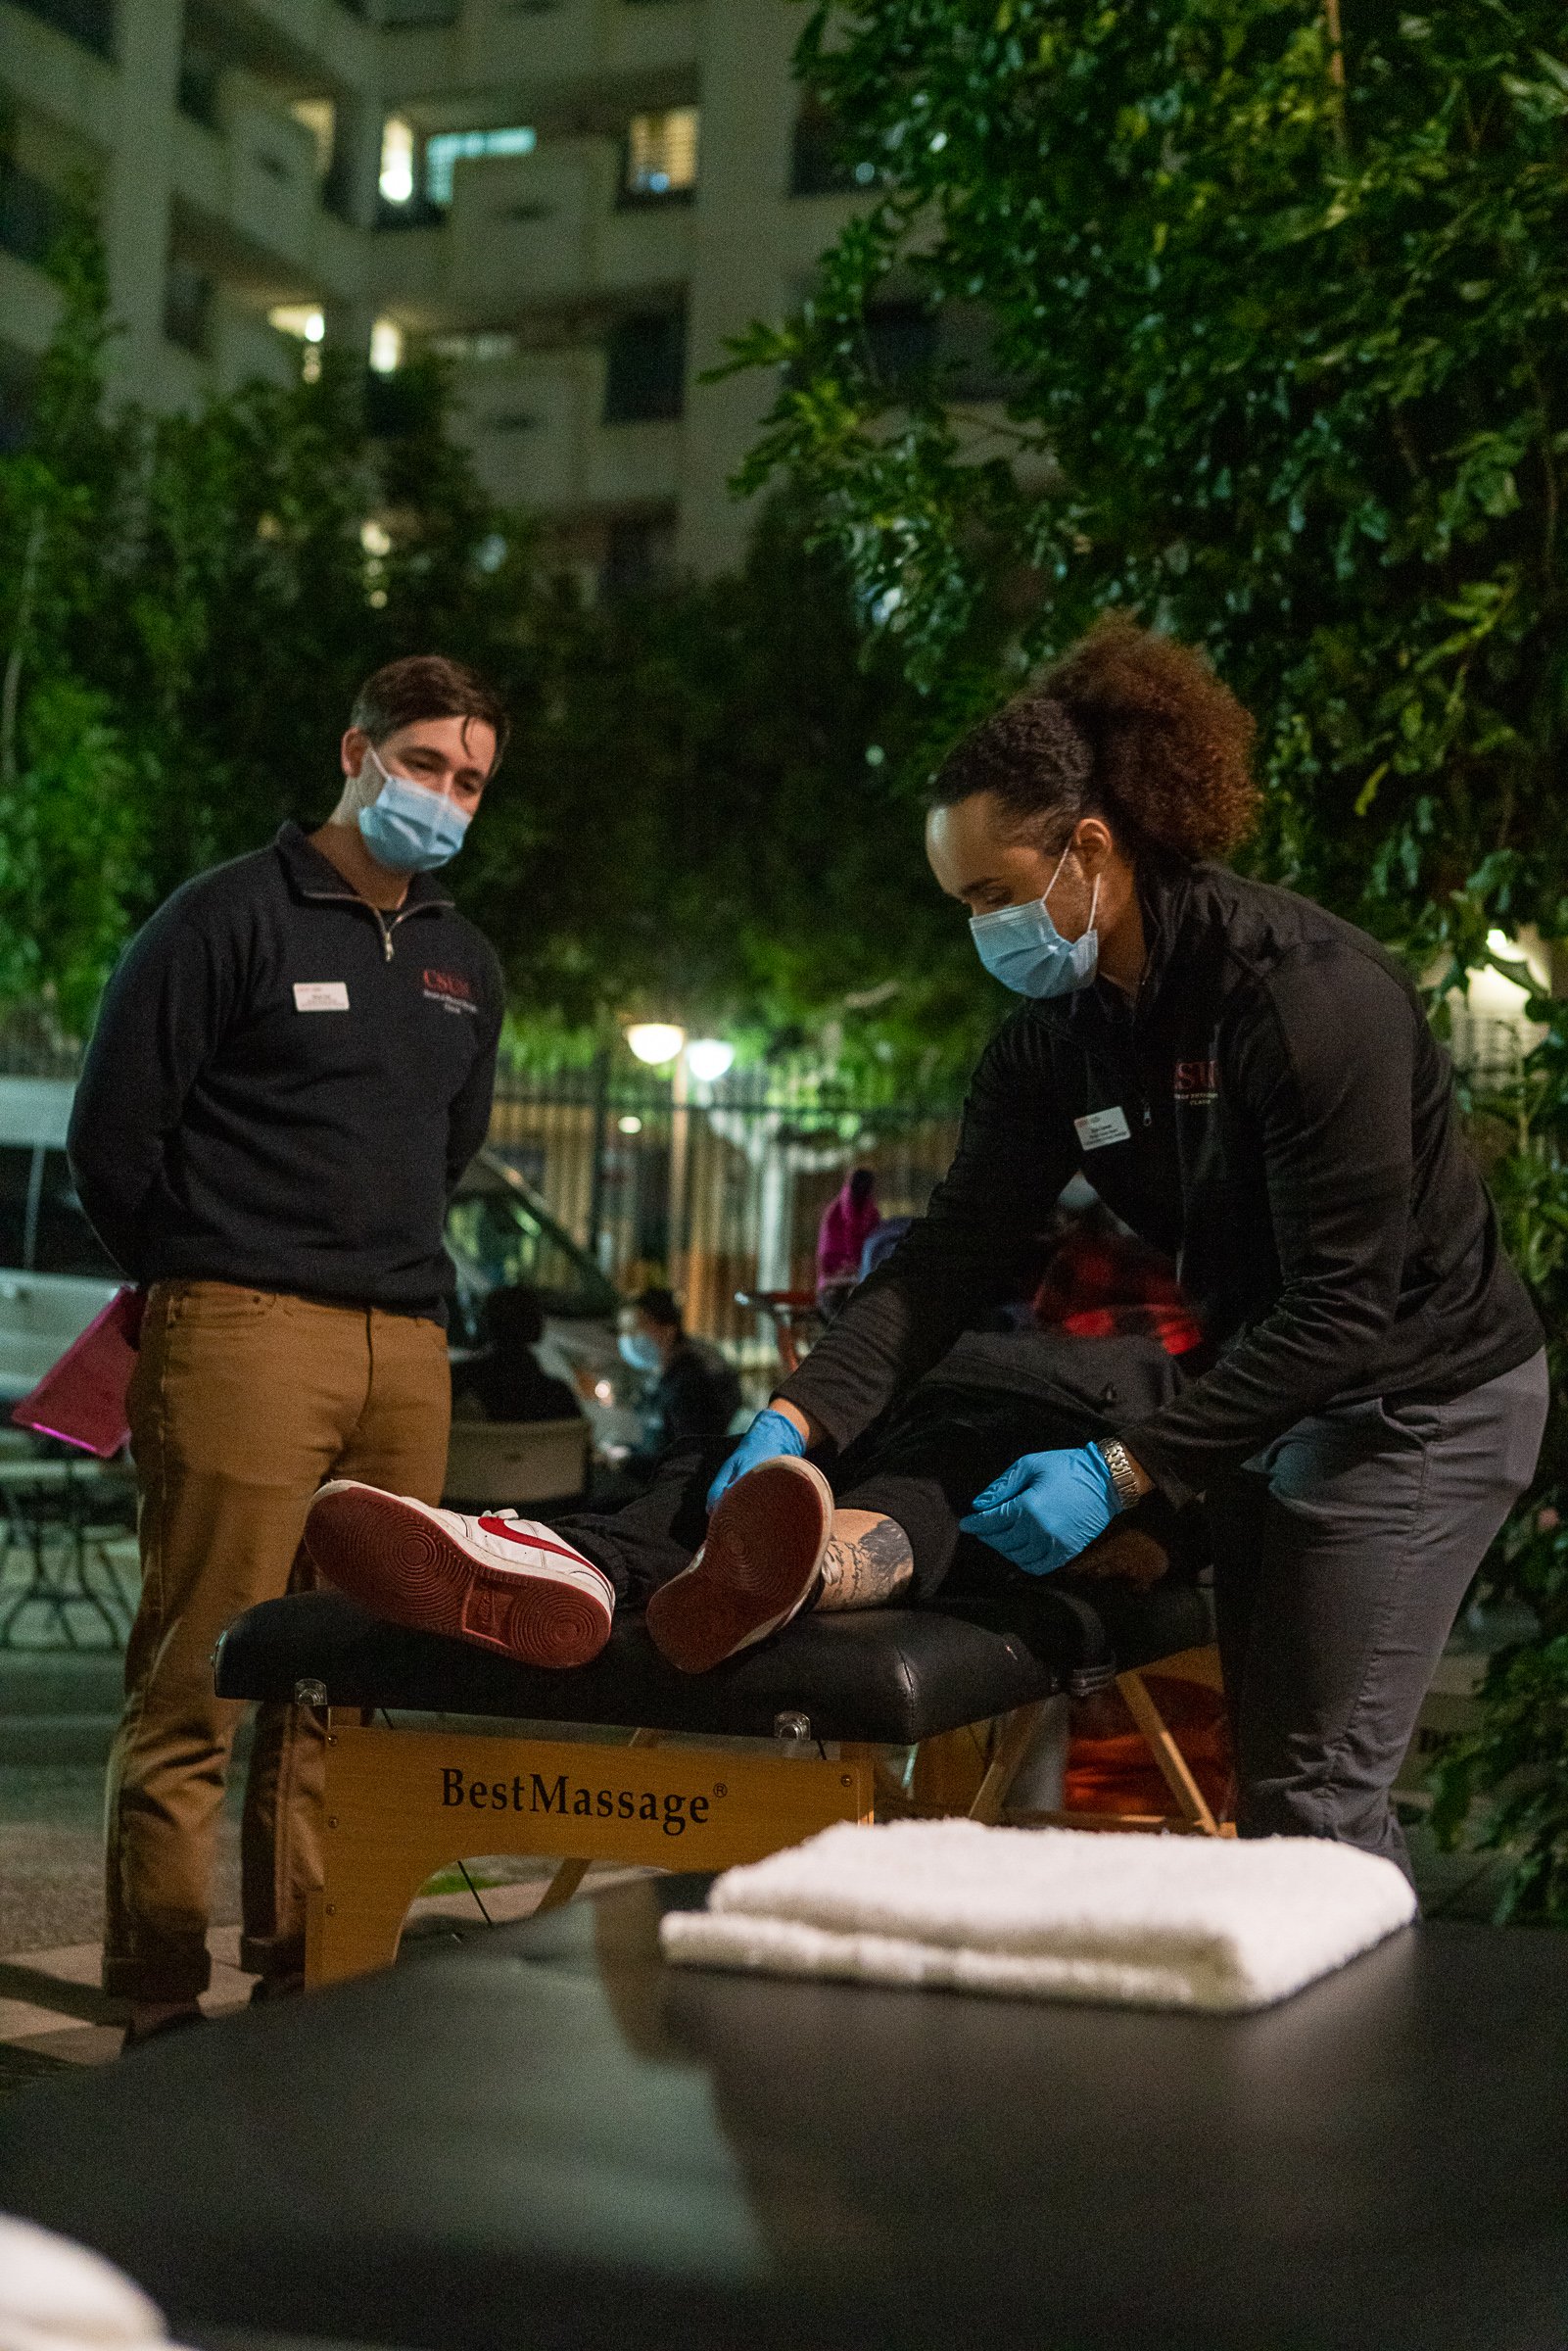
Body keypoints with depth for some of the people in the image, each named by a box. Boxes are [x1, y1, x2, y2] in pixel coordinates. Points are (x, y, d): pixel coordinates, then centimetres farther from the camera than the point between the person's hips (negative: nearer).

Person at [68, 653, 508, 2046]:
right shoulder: (233, 916, -2)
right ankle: (162, 2007, -2)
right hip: (245, 1339, -6)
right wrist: (205, 1278, 6)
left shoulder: (464, 965, 19)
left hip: (407, 1352, 7)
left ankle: (306, 1979, 17)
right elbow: (113, 1131, -2)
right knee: (194, 1683, -7)